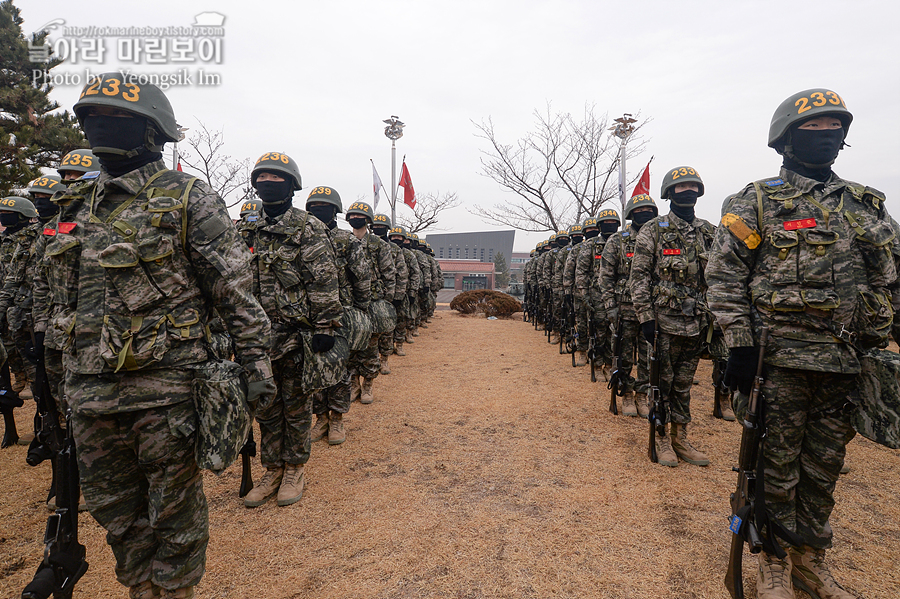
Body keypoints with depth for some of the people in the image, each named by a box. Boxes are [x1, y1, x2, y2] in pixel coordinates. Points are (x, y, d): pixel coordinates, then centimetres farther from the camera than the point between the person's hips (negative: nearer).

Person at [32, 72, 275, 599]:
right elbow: (50, 291, 23)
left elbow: (237, 290, -11)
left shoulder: (188, 200, -6)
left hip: (165, 390, -6)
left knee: (174, 514, 9)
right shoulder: (76, 206, 14)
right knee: (116, 514, 20)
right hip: (88, 393, 7)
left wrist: (257, 362, -14)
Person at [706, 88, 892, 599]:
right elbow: (725, 276, -7)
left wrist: (879, 347, 9)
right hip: (779, 360, -5)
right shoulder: (757, 202, -1)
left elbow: (890, 281, 15)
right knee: (776, 465, 5)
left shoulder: (867, 205, 14)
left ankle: (811, 557, 33)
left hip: (845, 364, 5)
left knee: (825, 466, 15)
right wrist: (740, 345, -13)